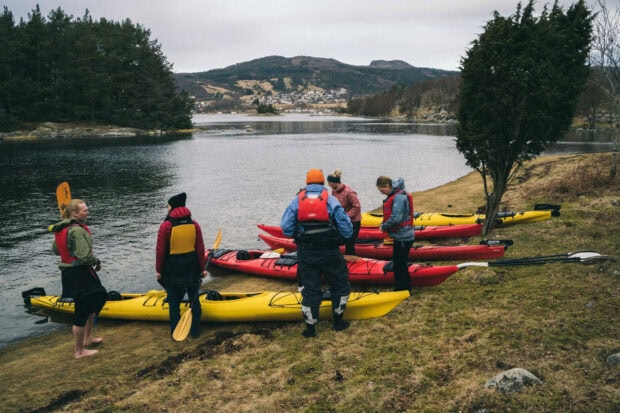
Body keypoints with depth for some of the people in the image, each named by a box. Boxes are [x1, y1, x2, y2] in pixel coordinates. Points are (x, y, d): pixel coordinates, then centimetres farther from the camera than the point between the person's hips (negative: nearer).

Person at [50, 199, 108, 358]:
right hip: (80, 274, -10)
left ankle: (87, 338, 40)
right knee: (82, 311, 0)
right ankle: (79, 351, 11)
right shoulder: (77, 230, -22)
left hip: (68, 273, 10)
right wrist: (97, 262, -8)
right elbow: (86, 256, -26)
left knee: (91, 304, 26)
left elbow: (55, 249, 18)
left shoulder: (61, 229, 7)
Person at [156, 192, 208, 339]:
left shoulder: (166, 226, -13)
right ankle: (195, 331, 21)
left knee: (174, 301, 9)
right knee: (194, 298, 14)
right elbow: (200, 249, -1)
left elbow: (160, 250, -10)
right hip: (192, 268, 3)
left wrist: (159, 270, 1)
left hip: (172, 269, -3)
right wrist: (202, 268, 9)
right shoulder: (194, 225, -3)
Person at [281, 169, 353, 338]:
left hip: (305, 254, 2)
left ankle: (310, 327, 17)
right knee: (340, 284, 19)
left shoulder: (296, 201, -1)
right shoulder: (331, 200, -6)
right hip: (329, 253, -2)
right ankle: (338, 321, 26)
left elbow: (286, 229, -6)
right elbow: (347, 231, -8)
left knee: (309, 288, 13)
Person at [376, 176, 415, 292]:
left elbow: (396, 218, -28)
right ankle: (400, 289, 31)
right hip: (402, 236, 10)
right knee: (399, 263, 19)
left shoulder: (399, 197, -21)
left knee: (400, 265, -1)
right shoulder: (395, 195, 11)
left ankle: (403, 290, 10)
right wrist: (385, 225, 4)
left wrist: (384, 226, -13)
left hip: (403, 237, -10)